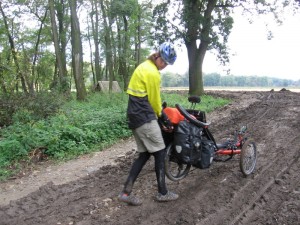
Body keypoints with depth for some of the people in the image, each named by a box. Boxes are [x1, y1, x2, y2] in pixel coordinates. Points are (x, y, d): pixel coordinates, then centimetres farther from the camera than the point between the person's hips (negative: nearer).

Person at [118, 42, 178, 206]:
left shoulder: (144, 66, 17)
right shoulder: (152, 73, -15)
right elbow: (154, 100, -9)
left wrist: (160, 114, 13)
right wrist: (161, 117, 8)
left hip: (135, 116, 10)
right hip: (145, 118, -10)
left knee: (144, 154, 12)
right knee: (160, 152, 2)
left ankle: (126, 192, 12)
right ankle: (163, 193, 14)